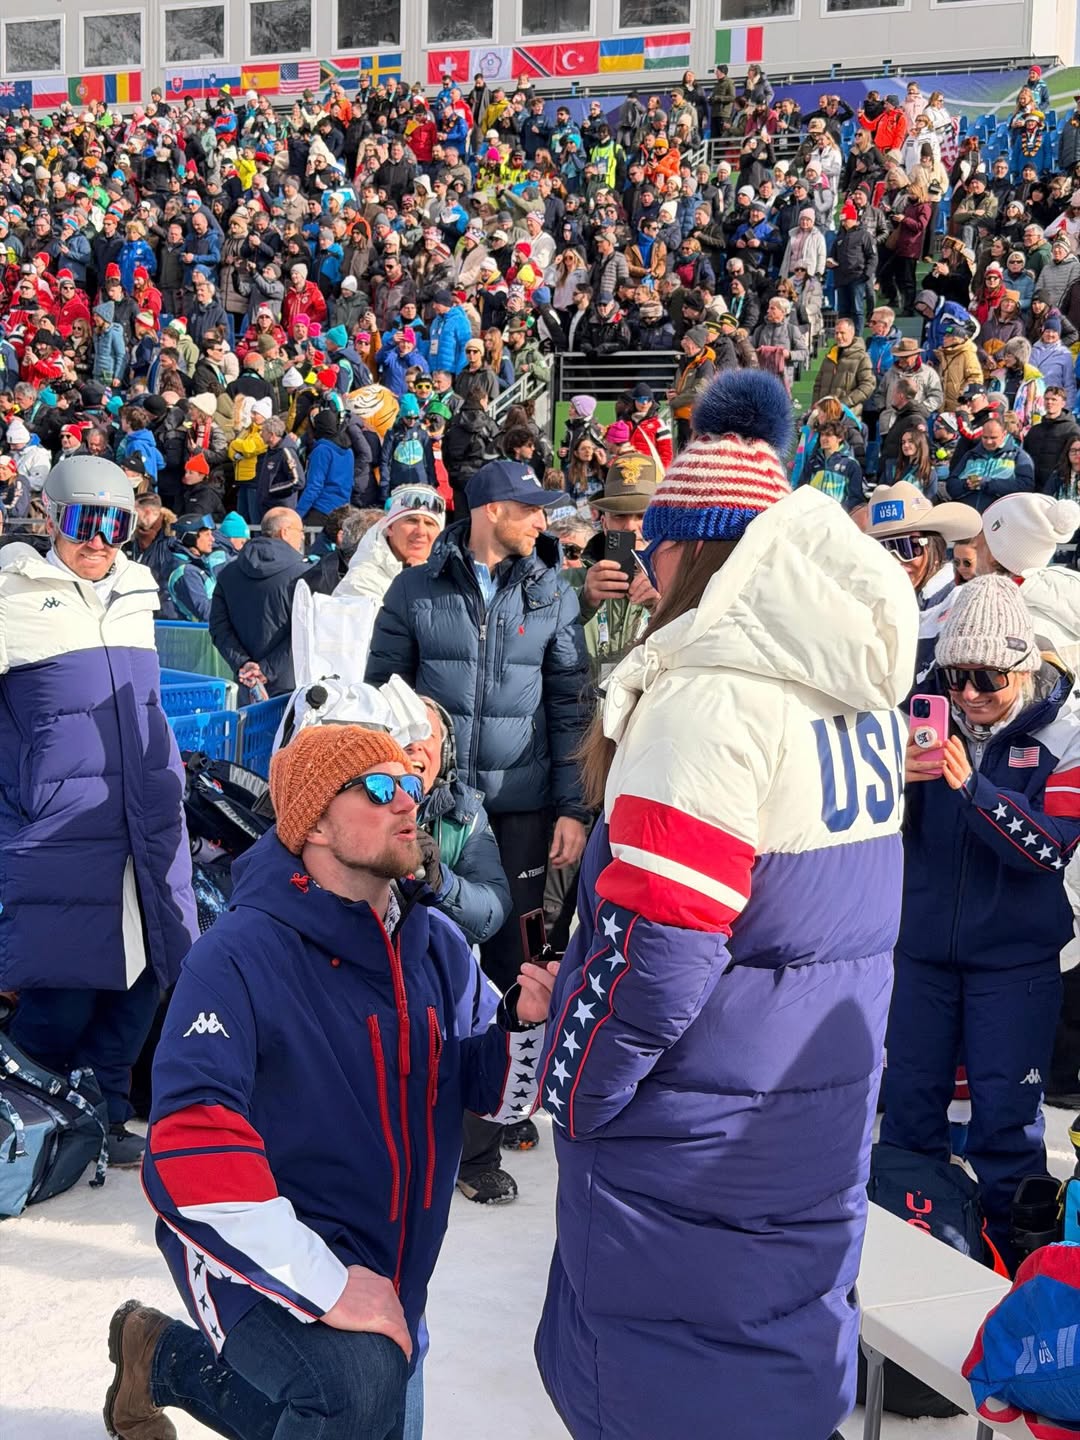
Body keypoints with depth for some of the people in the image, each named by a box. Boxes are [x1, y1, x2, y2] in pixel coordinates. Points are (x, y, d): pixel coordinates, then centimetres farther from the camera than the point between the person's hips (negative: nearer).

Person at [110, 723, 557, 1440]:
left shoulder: (438, 943, -1)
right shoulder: (241, 954, -21)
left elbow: (489, 1085, 2)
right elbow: (189, 1144, -30)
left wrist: (526, 1022, -21)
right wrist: (323, 1283, -34)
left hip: (391, 1263, 7)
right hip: (259, 1245, -7)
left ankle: (169, 1358, 41)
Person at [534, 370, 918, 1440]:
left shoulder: (712, 691, -22)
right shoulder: (865, 686, 5)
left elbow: (655, 939, -25)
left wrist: (569, 1085, -11)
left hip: (692, 1131, -8)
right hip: (824, 1111, 8)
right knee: (792, 1344, 21)